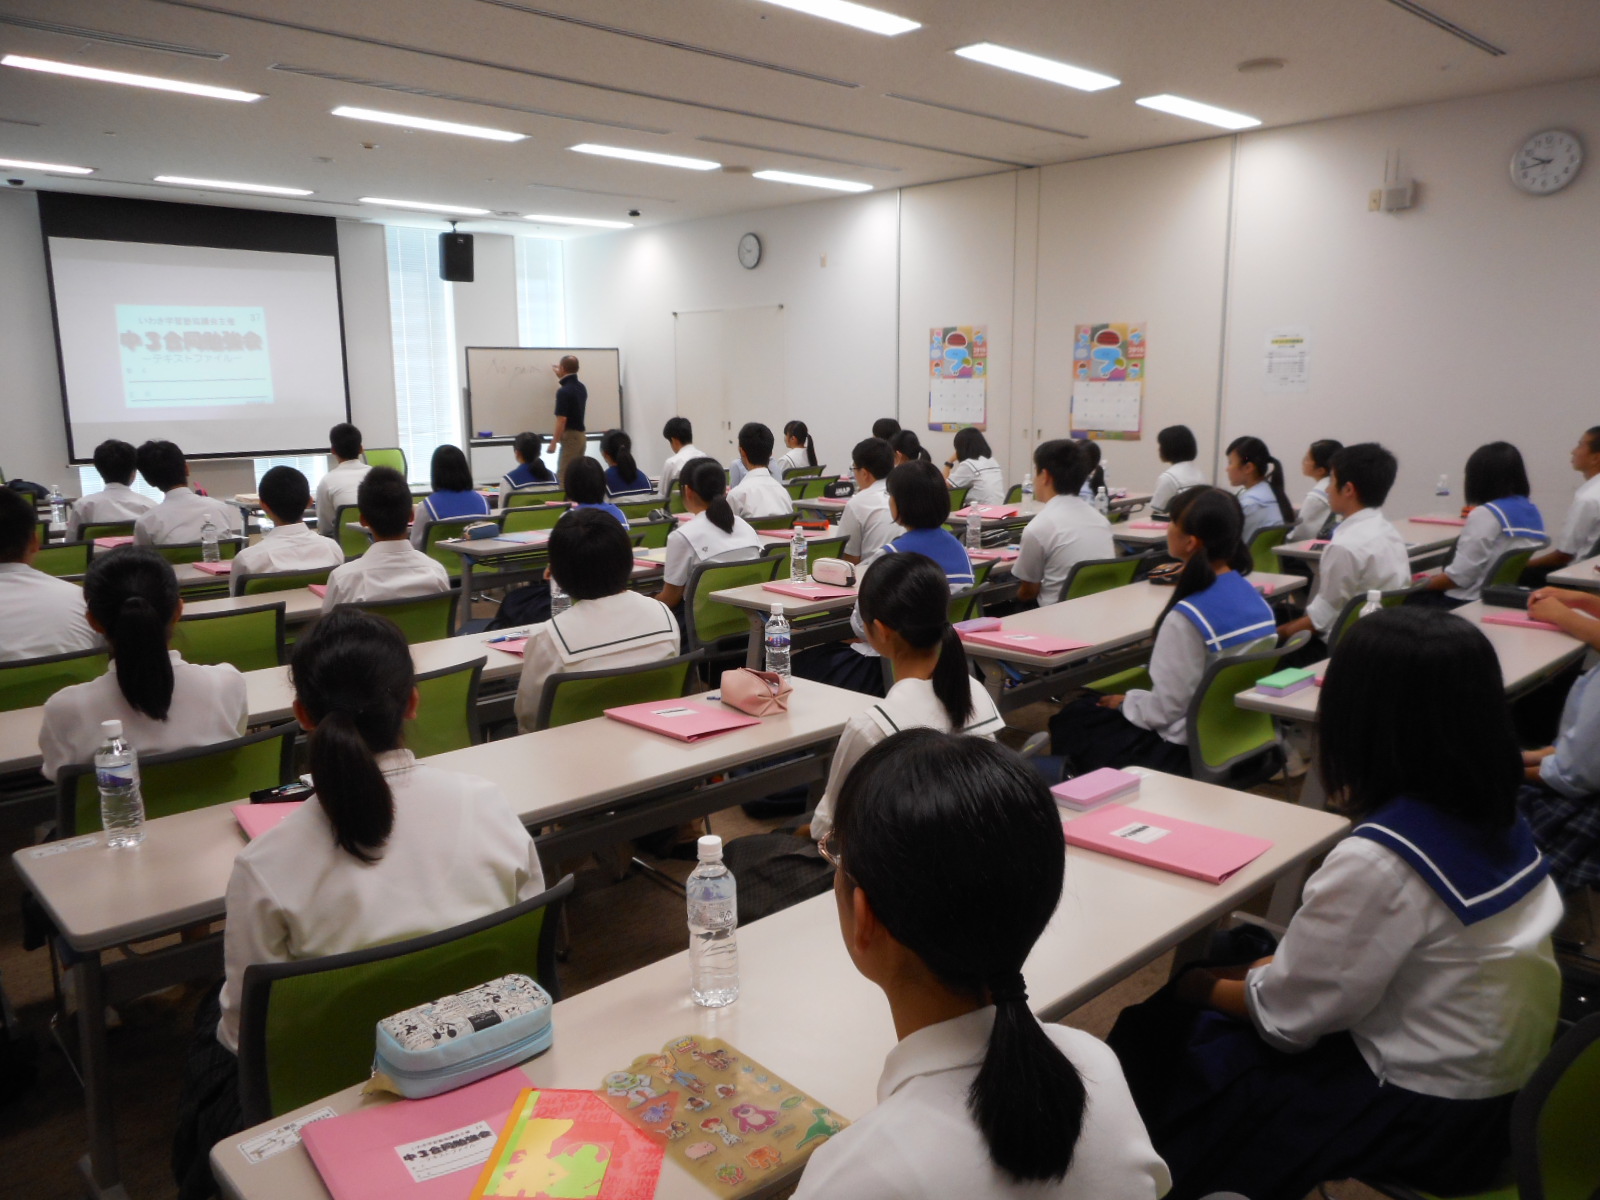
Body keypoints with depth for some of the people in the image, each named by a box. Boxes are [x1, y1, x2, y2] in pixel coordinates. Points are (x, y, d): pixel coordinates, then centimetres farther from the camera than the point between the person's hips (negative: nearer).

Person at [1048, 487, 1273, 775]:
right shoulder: (1252, 596, -2)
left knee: (1069, 722, 12)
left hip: (1186, 750, -8)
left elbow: (1165, 709, -22)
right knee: (1088, 704, 23)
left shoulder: (1186, 618, -28)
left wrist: (1126, 702, -1)